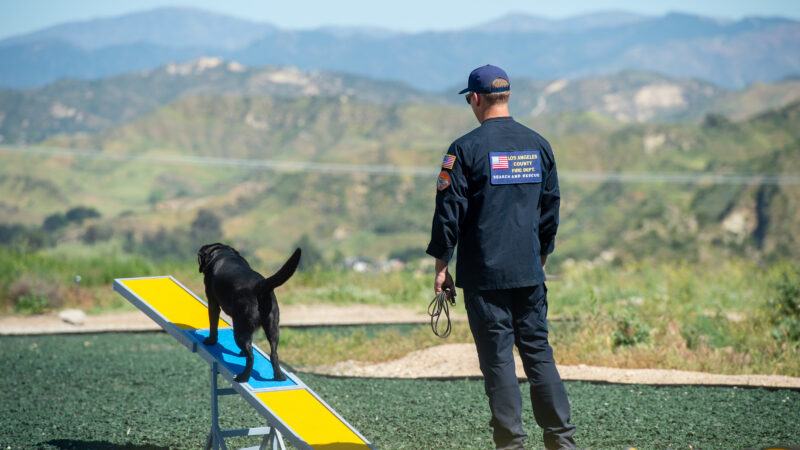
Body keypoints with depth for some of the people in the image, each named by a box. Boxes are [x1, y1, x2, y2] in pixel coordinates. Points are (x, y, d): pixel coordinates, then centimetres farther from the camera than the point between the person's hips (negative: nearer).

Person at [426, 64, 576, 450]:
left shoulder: (465, 149, -8)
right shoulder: (538, 145, 8)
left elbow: (449, 212, -8)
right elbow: (550, 209, 14)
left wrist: (441, 267, -1)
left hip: (484, 273, -4)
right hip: (529, 272, 4)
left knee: (497, 357, -1)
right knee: (538, 351, 9)